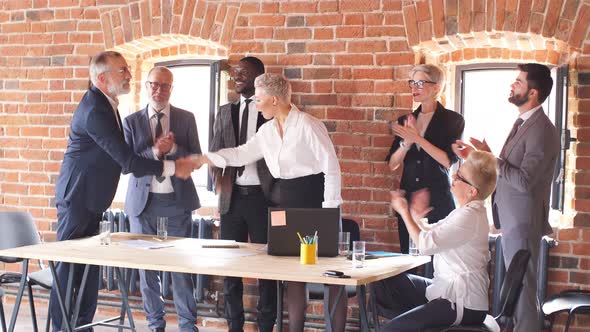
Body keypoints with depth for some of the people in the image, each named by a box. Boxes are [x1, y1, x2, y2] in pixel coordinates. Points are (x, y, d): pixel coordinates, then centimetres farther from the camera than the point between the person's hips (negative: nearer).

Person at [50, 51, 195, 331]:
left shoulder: (106, 105, 9)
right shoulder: (94, 111, -23)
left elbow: (122, 157, 14)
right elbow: (126, 161, -25)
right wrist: (171, 167, -20)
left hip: (92, 200, 10)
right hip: (77, 199, -10)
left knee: (89, 265, 12)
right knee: (70, 266, -4)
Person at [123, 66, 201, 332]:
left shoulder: (186, 119, 5)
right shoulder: (131, 121, 4)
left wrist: (173, 148, -16)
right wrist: (154, 152, -19)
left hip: (177, 201, -1)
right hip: (143, 201, 1)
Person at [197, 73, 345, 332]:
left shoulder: (308, 126, -13)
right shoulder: (267, 130, 8)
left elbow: (331, 167, -13)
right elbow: (242, 154, 15)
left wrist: (329, 211, -15)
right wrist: (204, 158, 7)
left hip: (312, 198, -7)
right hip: (283, 199, 7)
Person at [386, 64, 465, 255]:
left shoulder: (452, 120, 1)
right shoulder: (405, 121, 13)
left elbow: (448, 161, -10)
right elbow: (392, 164, 8)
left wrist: (417, 138, -15)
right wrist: (406, 143, -11)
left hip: (437, 199, -4)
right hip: (409, 195, 4)